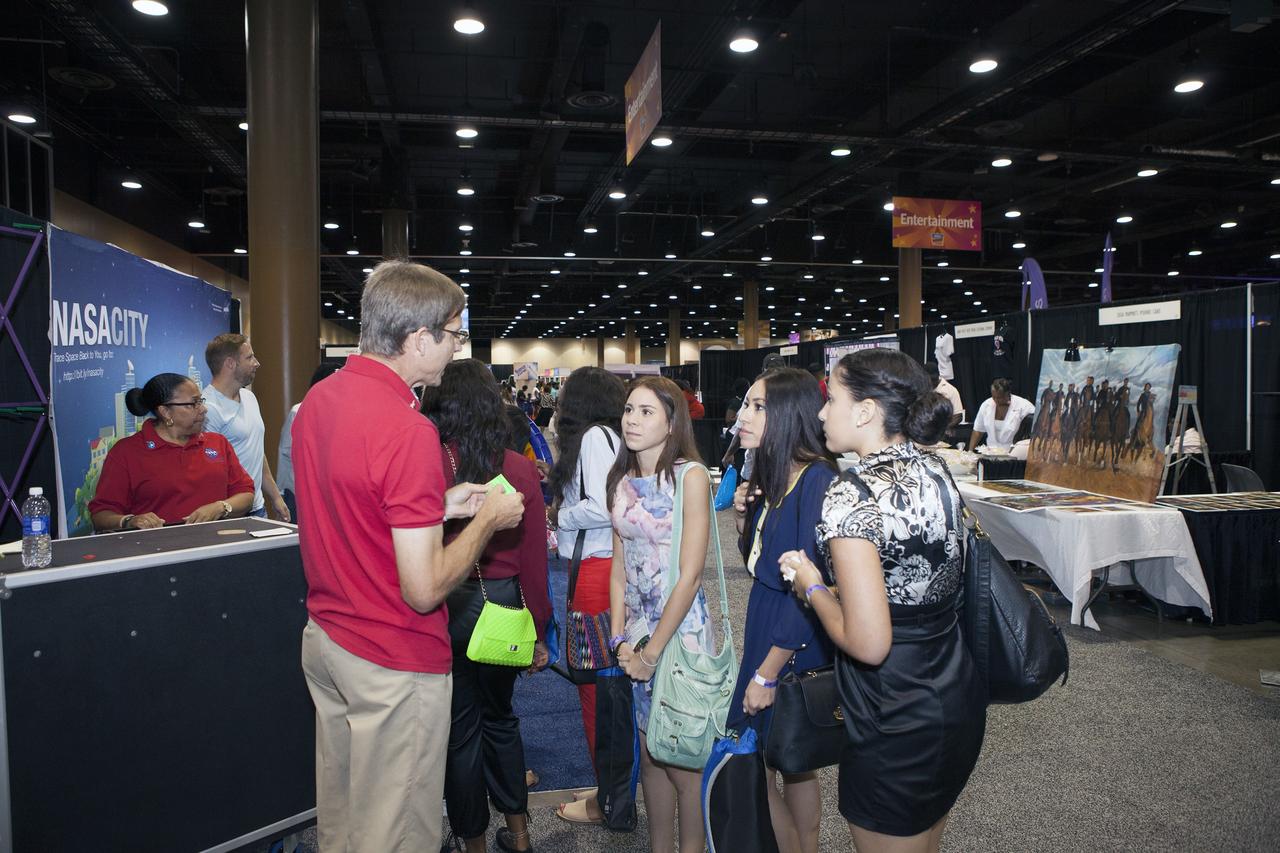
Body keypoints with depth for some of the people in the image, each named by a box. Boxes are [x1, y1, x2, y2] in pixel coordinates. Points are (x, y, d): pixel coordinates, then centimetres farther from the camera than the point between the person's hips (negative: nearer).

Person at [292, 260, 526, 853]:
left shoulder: (317, 399, 2)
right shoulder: (407, 431, -26)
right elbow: (425, 589, -25)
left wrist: (439, 504, 10)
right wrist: (489, 519, -11)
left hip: (324, 639, 9)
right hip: (393, 662, -9)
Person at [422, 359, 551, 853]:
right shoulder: (522, 469, -6)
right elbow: (534, 561, -2)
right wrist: (538, 632, 8)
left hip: (448, 607, -3)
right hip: (504, 604, 4)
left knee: (461, 728, 13)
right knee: (499, 716, 23)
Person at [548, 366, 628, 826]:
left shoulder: (595, 436, -11)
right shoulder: (608, 436, 15)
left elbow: (602, 508, -20)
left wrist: (558, 514, -5)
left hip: (597, 570, -9)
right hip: (598, 566, 9)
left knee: (594, 682, 1)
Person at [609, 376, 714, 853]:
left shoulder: (690, 477, -14)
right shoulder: (622, 480, 5)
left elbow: (690, 575, -17)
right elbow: (620, 567, 9)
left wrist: (653, 651, -13)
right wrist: (619, 638, -1)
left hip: (682, 627, -6)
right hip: (637, 627, 6)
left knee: (683, 761, 5)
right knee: (650, 754, 16)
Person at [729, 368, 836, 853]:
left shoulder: (817, 480, -21)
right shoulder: (772, 476, 6)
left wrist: (767, 673, -19)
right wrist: (743, 517, -4)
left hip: (797, 644, -8)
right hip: (765, 627, 8)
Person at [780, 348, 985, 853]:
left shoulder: (851, 494, -24)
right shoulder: (935, 472, 1)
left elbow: (868, 643, -26)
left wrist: (812, 587, -11)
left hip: (898, 727, -8)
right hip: (957, 702, 8)